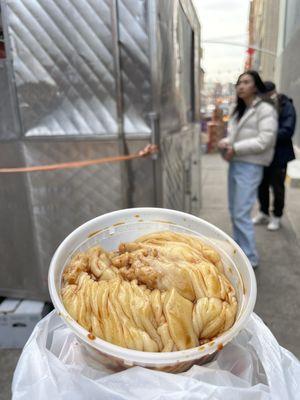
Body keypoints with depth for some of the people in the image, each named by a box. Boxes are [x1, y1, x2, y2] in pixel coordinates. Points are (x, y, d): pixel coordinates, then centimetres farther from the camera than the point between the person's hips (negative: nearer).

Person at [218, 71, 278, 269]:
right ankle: (239, 249, 30)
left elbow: (264, 141, -17)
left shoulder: (265, 109, -7)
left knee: (242, 214, -9)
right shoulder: (239, 110, 18)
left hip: (250, 167, -8)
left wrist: (236, 148, -15)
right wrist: (225, 143, -4)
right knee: (234, 211, 14)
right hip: (235, 164, 8)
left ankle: (250, 258, 5)